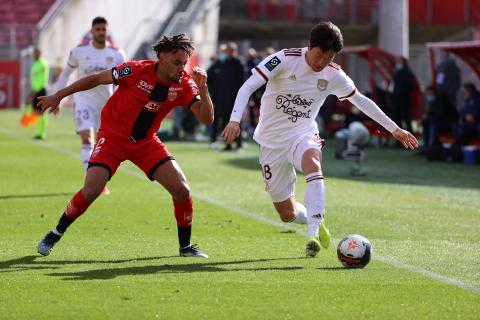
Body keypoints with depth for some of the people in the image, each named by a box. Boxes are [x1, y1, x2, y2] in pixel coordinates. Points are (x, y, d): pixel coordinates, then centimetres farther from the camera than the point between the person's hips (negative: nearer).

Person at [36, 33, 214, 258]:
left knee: (181, 190, -10)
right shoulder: (135, 71, -21)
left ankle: (185, 246, 10)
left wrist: (202, 88, -32)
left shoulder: (184, 85, -11)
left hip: (146, 142, 3)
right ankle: (54, 235, 6)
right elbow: (96, 79, -8)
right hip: (113, 136, -3)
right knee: (90, 191, -18)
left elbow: (206, 118, -16)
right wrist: (59, 96, -4)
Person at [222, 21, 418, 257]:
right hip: (272, 140, -1)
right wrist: (235, 120, -34)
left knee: (312, 165, -38)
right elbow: (248, 87, -19)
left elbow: (361, 100, 13)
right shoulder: (284, 60, -14)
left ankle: (312, 235, -42)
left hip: (303, 136, 1)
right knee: (287, 214, 1)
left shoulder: (334, 75, -2)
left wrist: (394, 129, 16)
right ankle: (314, 219, 37)